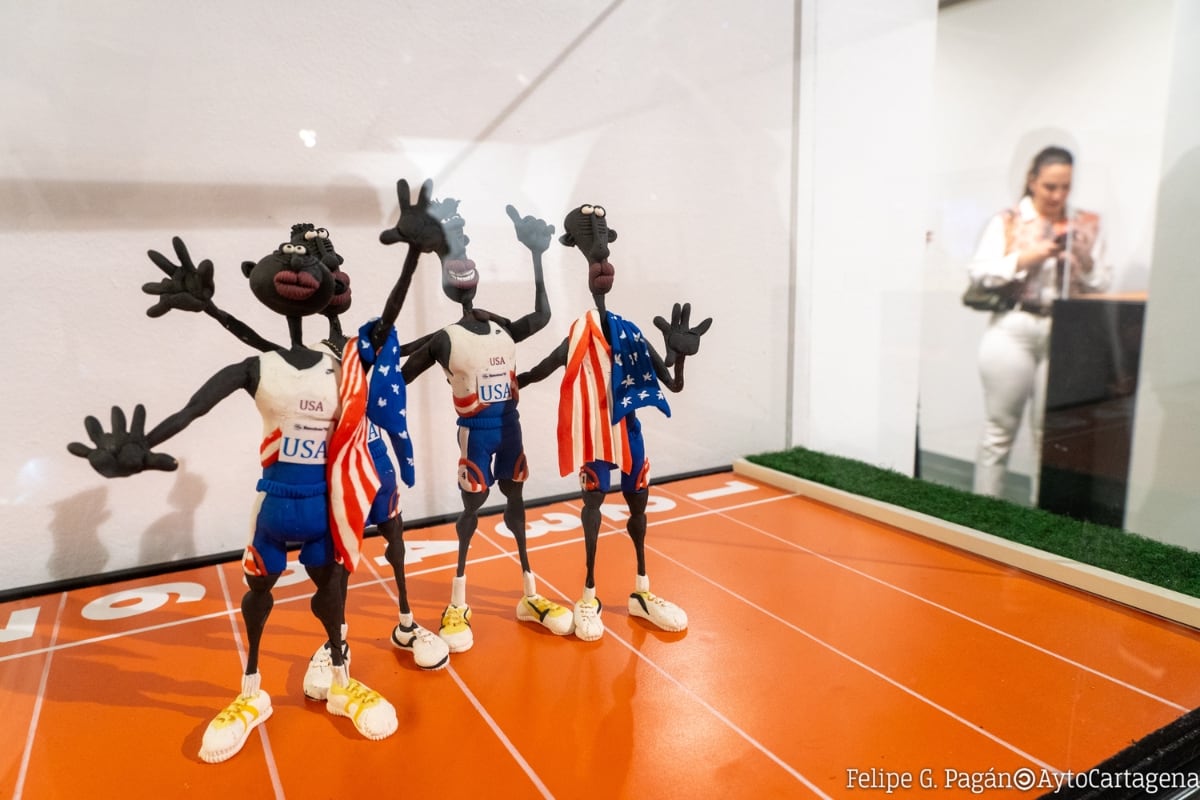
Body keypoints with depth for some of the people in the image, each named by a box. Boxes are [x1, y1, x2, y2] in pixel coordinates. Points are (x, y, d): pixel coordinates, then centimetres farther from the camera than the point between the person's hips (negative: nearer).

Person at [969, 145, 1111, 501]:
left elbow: (1101, 285, 11)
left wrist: (1085, 261, -7)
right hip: (1013, 329, -2)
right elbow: (979, 272, -4)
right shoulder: (1006, 221, 5)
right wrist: (1025, 258, -13)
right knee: (999, 431, 1)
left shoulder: (1087, 225, 13)